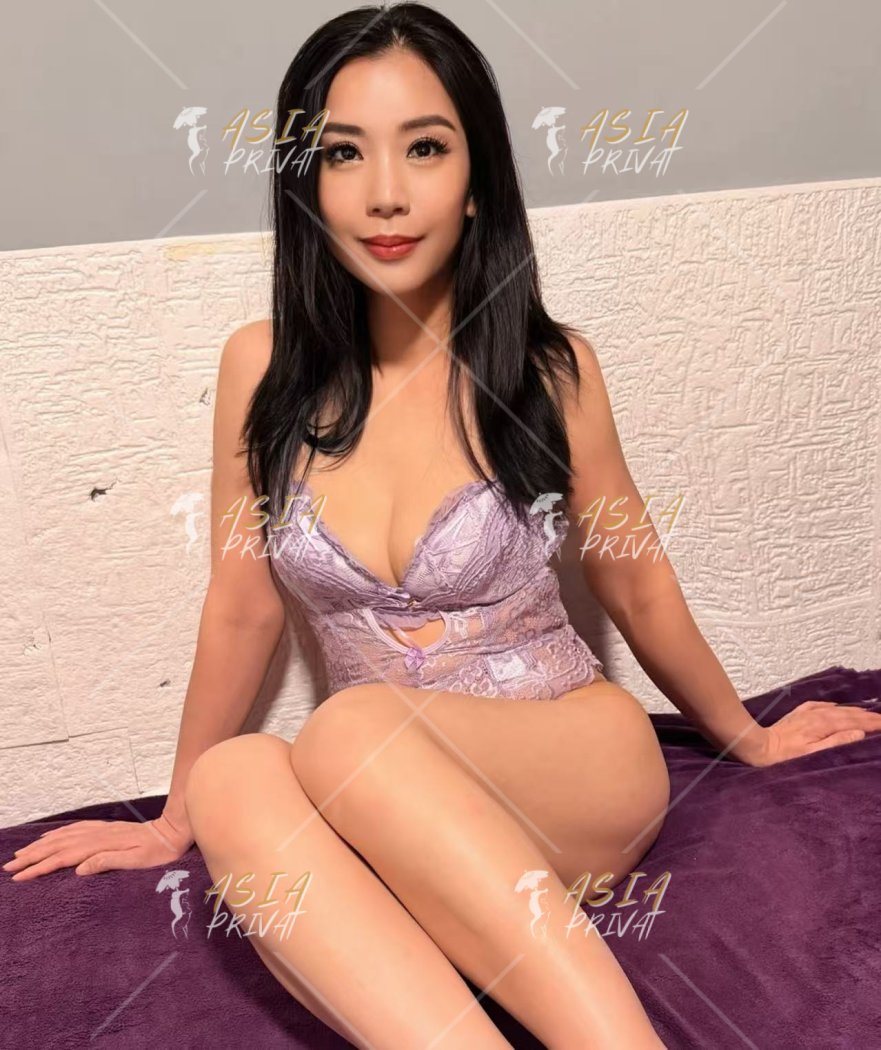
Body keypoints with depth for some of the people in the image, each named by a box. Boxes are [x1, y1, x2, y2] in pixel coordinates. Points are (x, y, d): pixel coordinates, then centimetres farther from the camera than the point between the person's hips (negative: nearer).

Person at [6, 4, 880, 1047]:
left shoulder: (549, 369, -7)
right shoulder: (265, 368, -2)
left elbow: (637, 587, 7)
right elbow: (243, 609, 7)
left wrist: (749, 739, 20)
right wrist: (177, 821, 15)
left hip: (578, 771, -2)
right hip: (381, 806, 2)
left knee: (353, 733, -33)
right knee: (238, 782, -30)